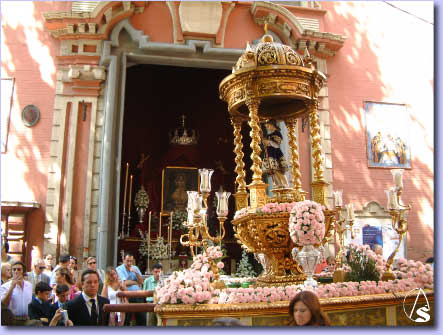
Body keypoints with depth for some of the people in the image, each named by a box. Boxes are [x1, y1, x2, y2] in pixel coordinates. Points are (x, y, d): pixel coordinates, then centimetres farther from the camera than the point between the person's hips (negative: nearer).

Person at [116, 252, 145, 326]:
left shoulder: (135, 268, 14)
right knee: (126, 320, 0)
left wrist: (136, 273, -9)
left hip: (138, 296, 5)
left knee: (142, 318, 7)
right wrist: (136, 282, 0)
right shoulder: (119, 269, -2)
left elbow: (141, 282, 6)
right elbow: (125, 283, -13)